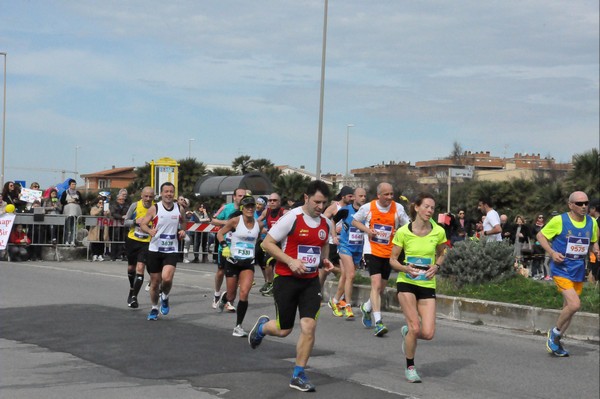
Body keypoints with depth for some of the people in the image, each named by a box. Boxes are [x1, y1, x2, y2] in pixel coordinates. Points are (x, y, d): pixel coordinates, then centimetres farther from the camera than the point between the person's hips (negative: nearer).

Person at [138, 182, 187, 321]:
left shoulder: (180, 209, 3)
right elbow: (143, 224, -2)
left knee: (167, 278, -20)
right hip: (155, 249, 0)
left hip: (171, 251, 0)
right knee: (155, 282, 7)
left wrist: (182, 232, -1)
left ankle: (165, 297, 12)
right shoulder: (154, 208, -4)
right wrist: (150, 230, -23)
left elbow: (183, 224, 21)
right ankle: (154, 308, 28)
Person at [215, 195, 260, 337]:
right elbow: (220, 233, 1)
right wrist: (224, 246, -13)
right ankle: (223, 299, 48)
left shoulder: (258, 224, 3)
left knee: (244, 293, -17)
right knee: (231, 297, 8)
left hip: (248, 263, 2)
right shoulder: (235, 221, -7)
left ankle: (238, 326, -7)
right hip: (233, 261, -2)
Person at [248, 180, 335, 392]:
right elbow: (267, 243, -11)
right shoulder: (291, 218, -14)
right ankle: (262, 326, 42)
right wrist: (291, 261, -21)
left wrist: (325, 260, 3)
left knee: (309, 326, -9)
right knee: (284, 330, 5)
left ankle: (298, 375, 5)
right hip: (286, 279, -4)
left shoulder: (326, 223, 5)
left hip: (311, 281, 4)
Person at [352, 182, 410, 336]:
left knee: (381, 288, 13)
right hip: (372, 251, -3)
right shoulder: (368, 207, -5)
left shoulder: (398, 208, -2)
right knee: (376, 284, -19)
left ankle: (367, 308, 43)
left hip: (389, 252, 3)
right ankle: (378, 322, -22)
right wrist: (367, 230, -8)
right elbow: (354, 221, 10)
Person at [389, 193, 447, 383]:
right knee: (415, 327, -12)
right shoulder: (403, 232, -8)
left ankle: (406, 332, 29)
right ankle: (410, 367, 12)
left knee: (428, 333, -8)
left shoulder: (438, 232, -2)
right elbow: (392, 260, 0)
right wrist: (406, 268, -19)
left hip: (428, 284, 2)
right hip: (406, 282, -2)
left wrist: (436, 267, -5)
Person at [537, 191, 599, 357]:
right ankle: (555, 332, 4)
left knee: (569, 308, 13)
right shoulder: (559, 220, -12)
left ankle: (556, 341, 30)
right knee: (574, 304, -20)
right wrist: (552, 252, -16)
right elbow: (540, 235, -1)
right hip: (561, 269, -6)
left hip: (579, 272, 6)